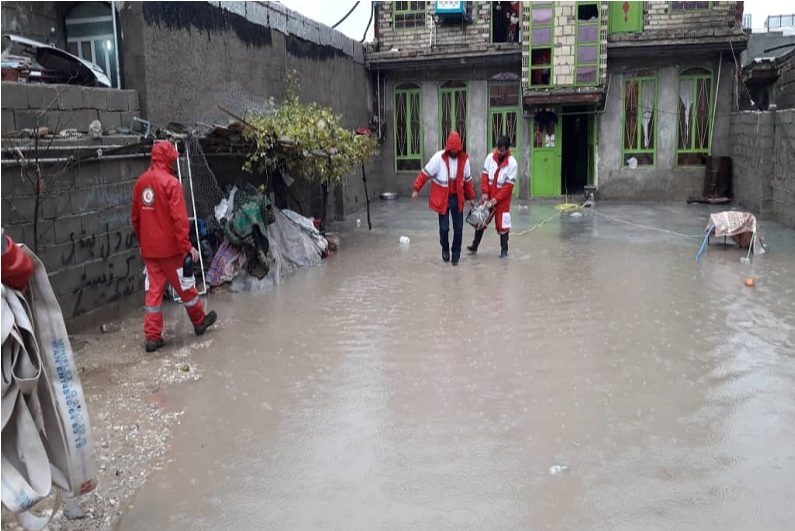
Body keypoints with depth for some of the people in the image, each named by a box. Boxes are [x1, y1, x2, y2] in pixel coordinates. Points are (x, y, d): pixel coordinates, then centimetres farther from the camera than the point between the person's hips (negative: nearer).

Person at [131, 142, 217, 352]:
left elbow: (136, 217, 14)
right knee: (184, 286, 11)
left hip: (148, 248, 6)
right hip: (170, 248, -6)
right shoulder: (171, 183, -15)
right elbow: (179, 219, -19)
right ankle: (199, 322, 29)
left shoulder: (141, 182, 6)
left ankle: (152, 337, 7)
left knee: (154, 289, 8)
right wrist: (188, 246, -15)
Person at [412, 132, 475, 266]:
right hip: (442, 199, -2)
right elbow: (425, 173, -9)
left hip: (457, 198, 3)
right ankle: (445, 248, 30)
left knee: (458, 228, 3)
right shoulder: (439, 157, -13)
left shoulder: (464, 159, -2)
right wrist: (416, 189, -12)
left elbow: (467, 179, 9)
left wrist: (471, 197, 14)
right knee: (444, 227, 0)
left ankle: (455, 255, 18)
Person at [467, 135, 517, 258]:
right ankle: (474, 246, 19)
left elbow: (509, 185, -15)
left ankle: (504, 250, 13)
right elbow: (484, 175, -1)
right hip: (488, 197, 4)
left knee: (502, 224, 2)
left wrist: (495, 199, -18)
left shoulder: (512, 163, -15)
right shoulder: (490, 157, -4)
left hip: (502, 199, -4)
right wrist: (485, 193, -11)